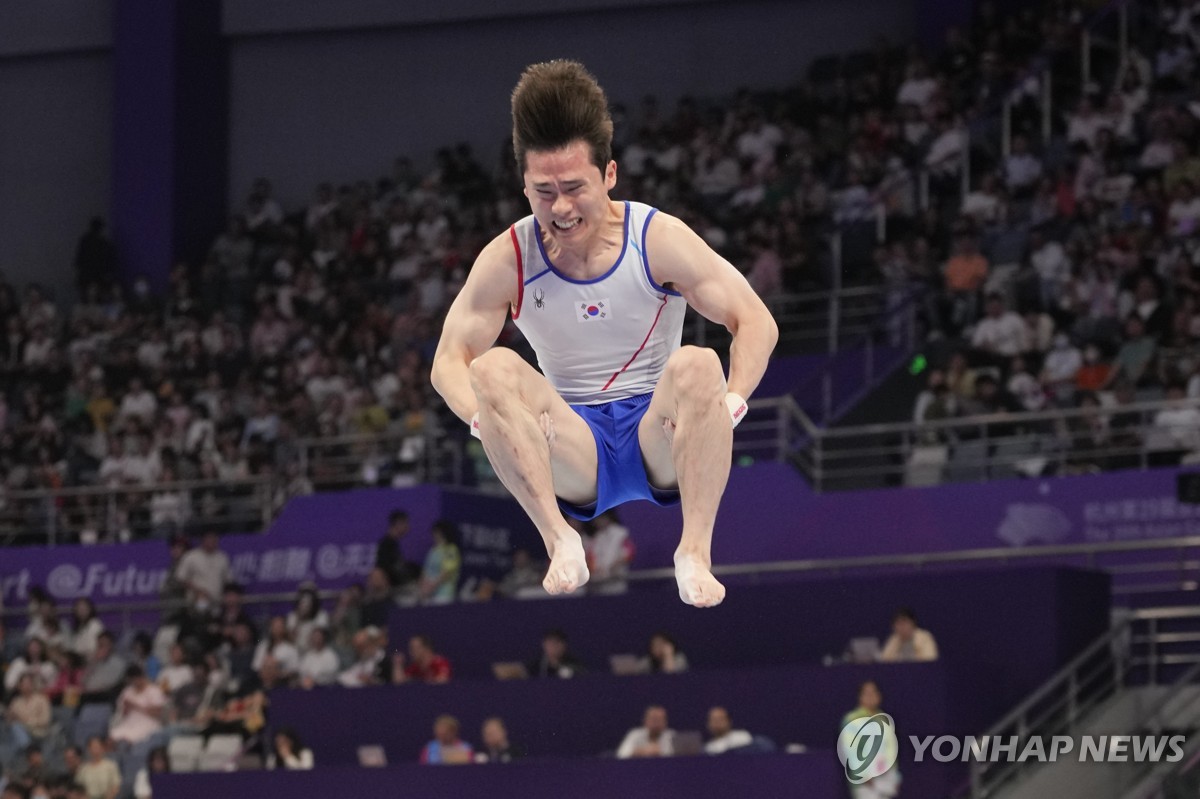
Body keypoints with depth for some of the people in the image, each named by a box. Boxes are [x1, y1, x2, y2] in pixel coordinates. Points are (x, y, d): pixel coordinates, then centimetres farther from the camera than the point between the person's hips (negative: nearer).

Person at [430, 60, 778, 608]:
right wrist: (482, 416, -27)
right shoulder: (508, 259, -4)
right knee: (492, 368, -26)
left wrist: (732, 401, -27)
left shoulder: (658, 239, -8)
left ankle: (695, 550, -36)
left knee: (697, 366, -33)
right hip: (574, 455, 1)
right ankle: (559, 539, -33)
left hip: (659, 439, -1)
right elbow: (449, 359, -3)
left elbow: (756, 321, -7)